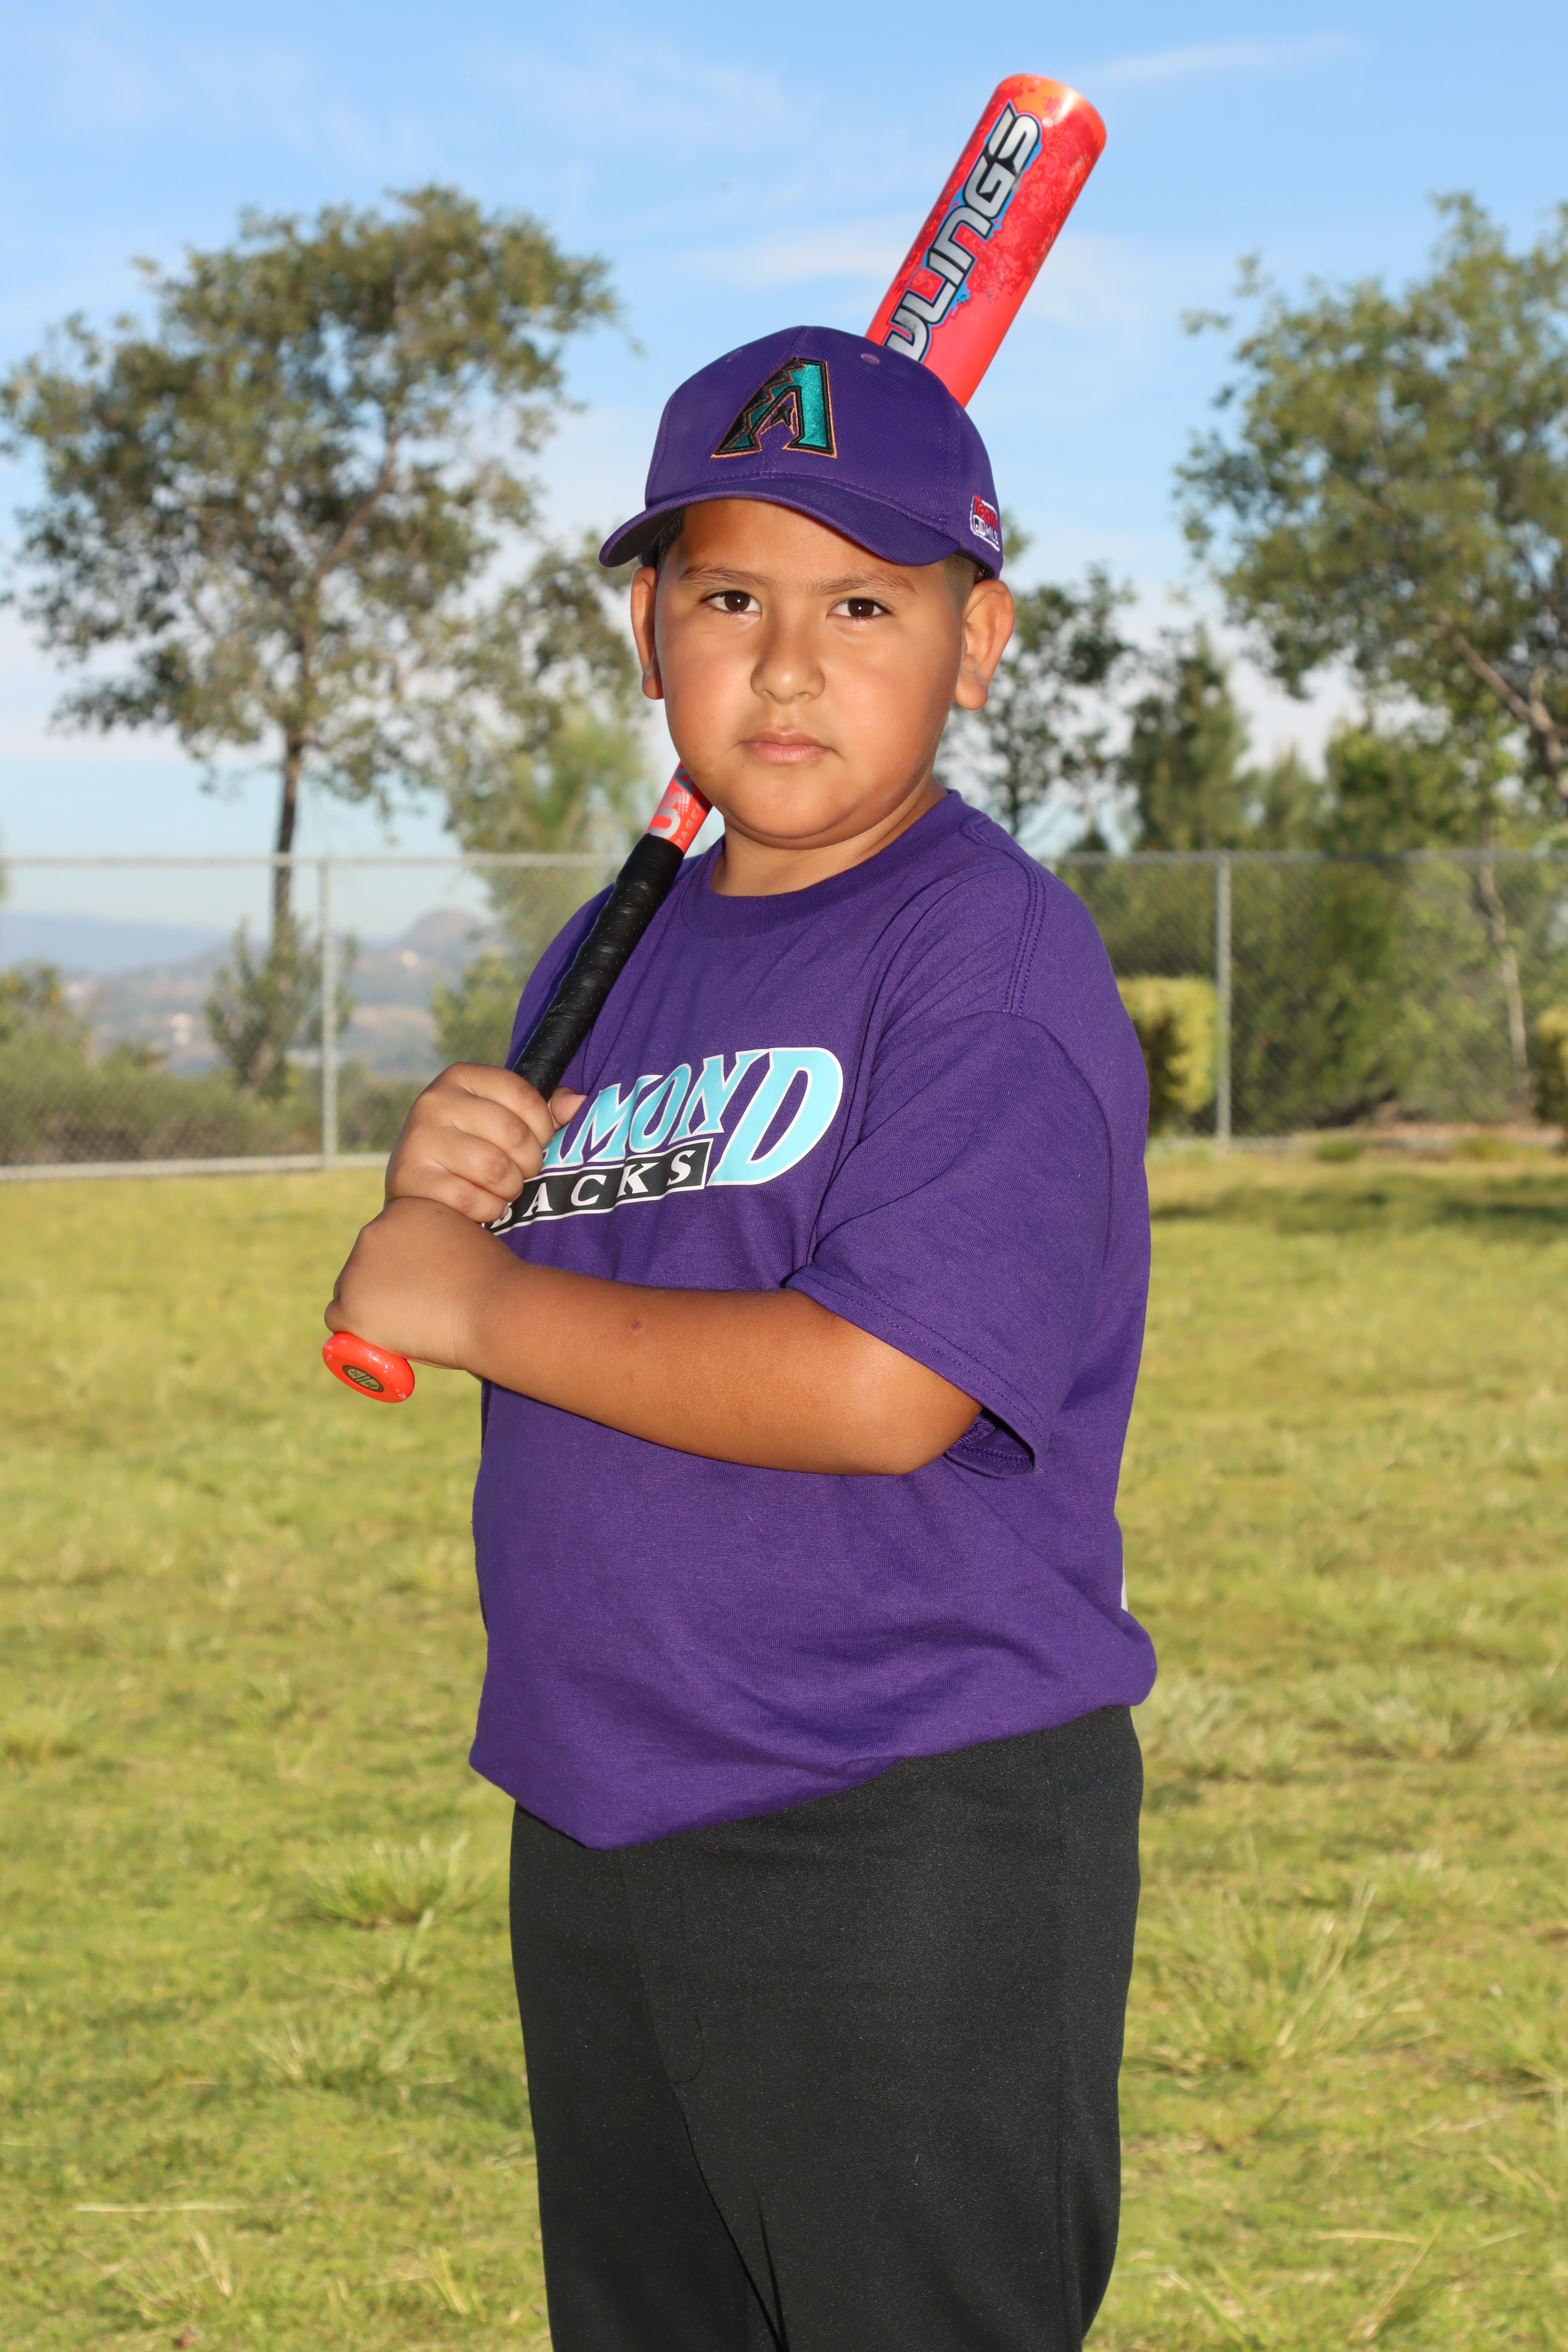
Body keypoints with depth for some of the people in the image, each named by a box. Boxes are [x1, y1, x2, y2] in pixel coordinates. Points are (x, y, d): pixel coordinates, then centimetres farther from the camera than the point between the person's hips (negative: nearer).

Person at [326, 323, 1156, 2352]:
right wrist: (447, 1185, -5)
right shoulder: (617, 953, 10)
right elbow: (543, 1335, 18)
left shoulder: (994, 949, -15)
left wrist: (481, 1301, -16)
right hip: (596, 1828, 8)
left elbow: (881, 1389, -27)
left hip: (918, 1844, -8)